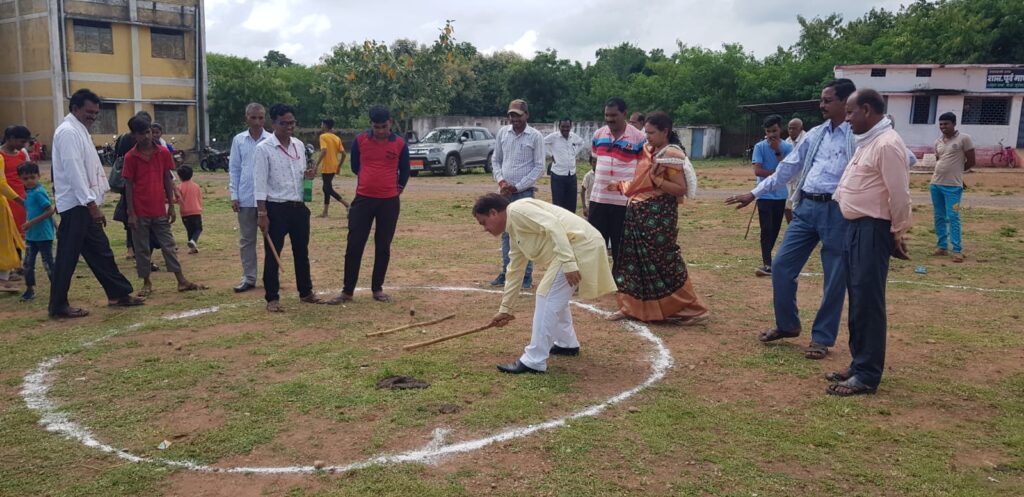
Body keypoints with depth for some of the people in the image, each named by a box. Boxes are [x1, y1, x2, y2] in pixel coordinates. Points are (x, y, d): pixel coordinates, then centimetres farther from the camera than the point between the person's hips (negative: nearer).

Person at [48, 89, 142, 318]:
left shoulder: (79, 130, 16)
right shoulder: (68, 131, -14)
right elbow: (74, 170, -22)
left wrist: (93, 203, 17)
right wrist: (92, 204, -25)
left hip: (83, 205, 10)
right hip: (75, 205, -10)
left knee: (100, 251, 13)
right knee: (68, 256, -2)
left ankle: (119, 293, 21)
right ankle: (58, 305, 7)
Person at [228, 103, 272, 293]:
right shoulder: (238, 140, 4)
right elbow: (234, 169, 6)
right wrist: (234, 196, 0)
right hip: (245, 198, 2)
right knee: (246, 240, 7)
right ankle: (248, 278, 15)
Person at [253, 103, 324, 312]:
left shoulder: (299, 145, 8)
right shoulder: (263, 148, -9)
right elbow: (260, 183, -12)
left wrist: (307, 175, -4)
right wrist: (262, 213, -16)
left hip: (298, 207, 6)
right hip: (276, 208, -6)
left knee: (302, 252, 14)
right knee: (272, 254, 2)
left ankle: (306, 292, 27)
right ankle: (272, 298, 10)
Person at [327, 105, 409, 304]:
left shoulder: (400, 144, -1)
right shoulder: (360, 140, 0)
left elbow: (404, 172, 12)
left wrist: (396, 190, 11)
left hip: (389, 202, 0)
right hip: (363, 199, 0)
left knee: (383, 247, 6)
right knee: (354, 246, -1)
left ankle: (377, 289, 17)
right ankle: (347, 291, 6)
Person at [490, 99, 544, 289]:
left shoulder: (535, 136, -5)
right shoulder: (502, 133, 6)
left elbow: (539, 167, -6)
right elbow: (496, 160, 12)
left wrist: (517, 186, -11)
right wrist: (501, 181, -5)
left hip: (524, 193, -4)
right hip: (504, 192, 4)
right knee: (506, 233, 9)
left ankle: (527, 276, 4)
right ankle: (506, 272, 18)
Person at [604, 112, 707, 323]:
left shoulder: (671, 155, -13)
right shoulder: (648, 151, 13)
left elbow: (681, 189, -17)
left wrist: (657, 180, -23)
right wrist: (619, 186, 20)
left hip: (658, 215, -8)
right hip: (639, 214, 9)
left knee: (665, 262, -5)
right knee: (635, 259, 10)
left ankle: (693, 310, 5)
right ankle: (631, 307, 20)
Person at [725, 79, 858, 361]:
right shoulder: (815, 134, 14)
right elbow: (788, 168, 18)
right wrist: (754, 193, 17)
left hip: (837, 211, -6)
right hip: (807, 207, 6)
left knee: (835, 279, 4)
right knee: (781, 265, 5)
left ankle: (822, 338, 18)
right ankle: (787, 324, 23)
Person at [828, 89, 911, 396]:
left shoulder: (887, 144, -17)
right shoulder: (868, 142, 15)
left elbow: (899, 194, -18)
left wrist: (898, 234, -11)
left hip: (873, 231, -10)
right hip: (856, 227, 10)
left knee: (868, 301, -6)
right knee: (857, 300, 14)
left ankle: (867, 375, 1)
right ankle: (859, 364, 24)